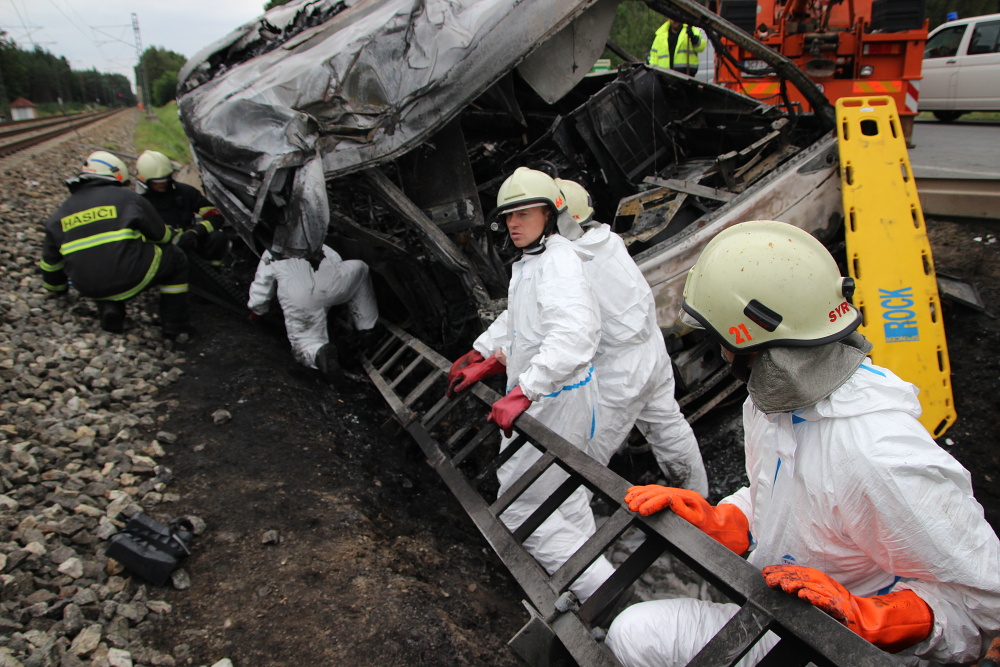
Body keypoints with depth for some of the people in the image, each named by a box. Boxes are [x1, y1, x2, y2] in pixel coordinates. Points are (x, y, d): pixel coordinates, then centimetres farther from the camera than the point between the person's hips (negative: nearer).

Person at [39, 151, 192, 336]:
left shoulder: (59, 215, 16)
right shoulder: (127, 197, 4)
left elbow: (50, 260, 25)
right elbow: (160, 234, 11)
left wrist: (57, 289, 45)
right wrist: (172, 235, 37)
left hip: (88, 288, 5)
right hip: (129, 277, -5)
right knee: (176, 260, 17)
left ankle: (109, 307, 8)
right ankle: (175, 325, 13)